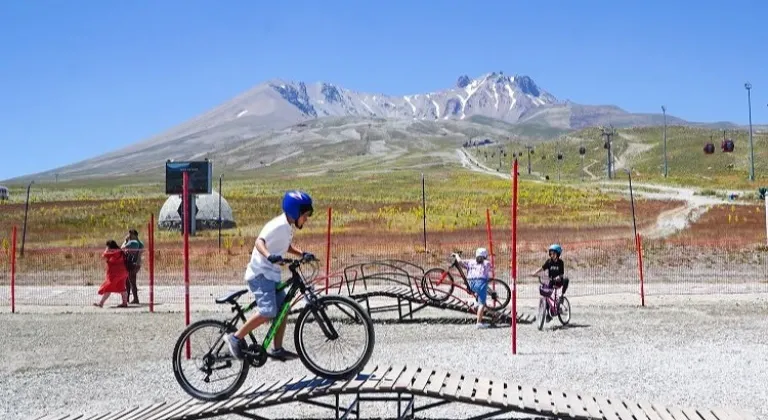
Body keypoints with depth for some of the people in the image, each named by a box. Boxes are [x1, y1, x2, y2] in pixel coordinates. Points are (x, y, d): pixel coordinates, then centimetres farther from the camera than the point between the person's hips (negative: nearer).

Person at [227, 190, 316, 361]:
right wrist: (269, 255, -50)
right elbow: (259, 241, -31)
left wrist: (302, 254, 9)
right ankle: (237, 338, -6)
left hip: (272, 274, 10)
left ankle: (278, 349, 15)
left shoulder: (288, 226, 10)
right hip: (260, 273, -10)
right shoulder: (279, 225, -19)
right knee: (268, 312, -20)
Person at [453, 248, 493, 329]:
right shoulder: (487, 263, 14)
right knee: (482, 303, -3)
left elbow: (460, 261, 9)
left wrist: (456, 255, 26)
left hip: (472, 284, 4)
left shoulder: (470, 262, 17)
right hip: (481, 282, -4)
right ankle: (479, 322, -9)